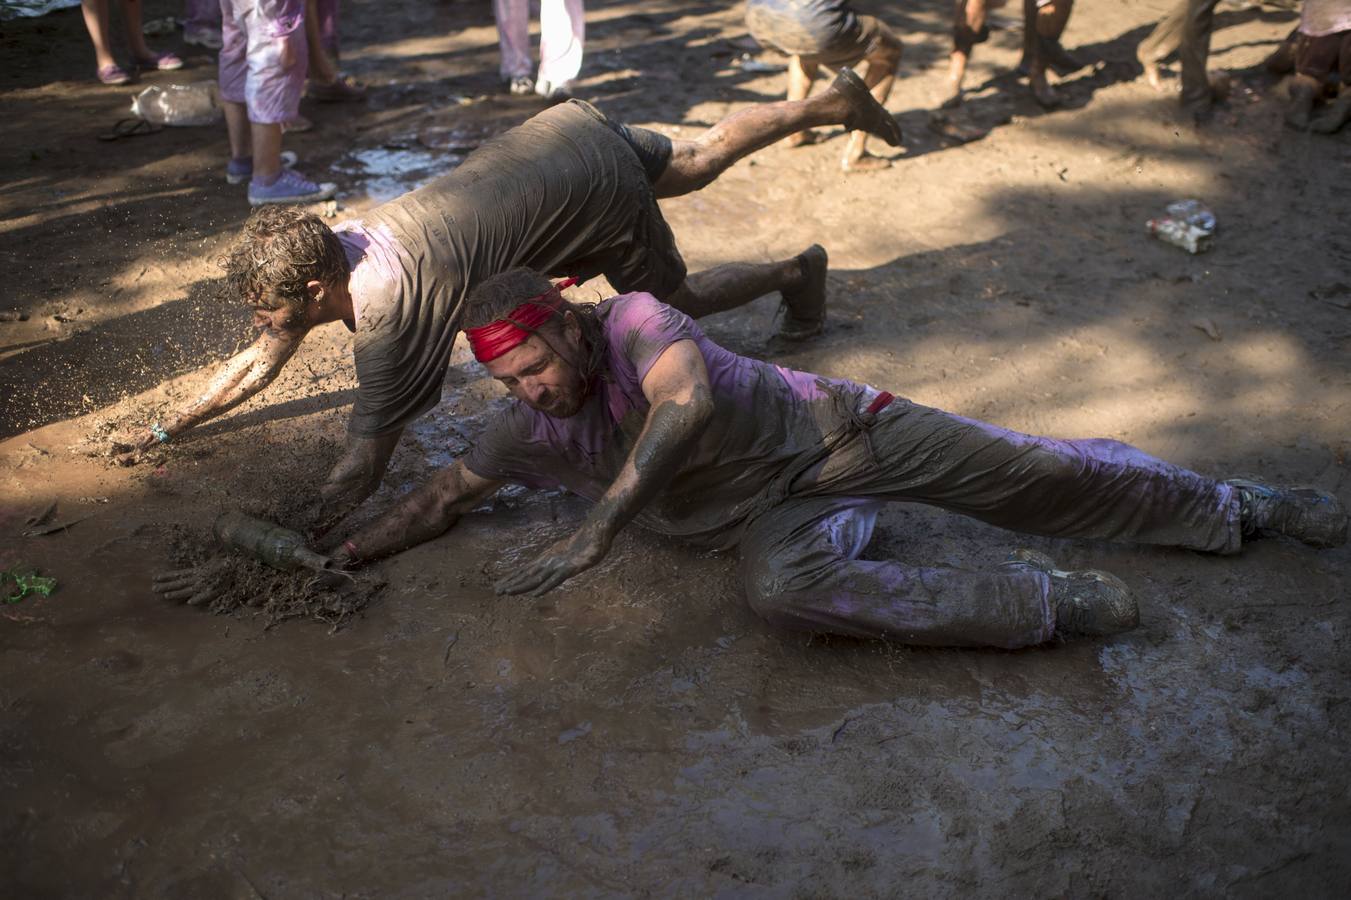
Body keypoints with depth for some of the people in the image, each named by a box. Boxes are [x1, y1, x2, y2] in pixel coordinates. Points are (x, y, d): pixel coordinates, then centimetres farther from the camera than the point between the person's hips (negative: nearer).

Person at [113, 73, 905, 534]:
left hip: (597, 186, -6)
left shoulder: (389, 303, -31)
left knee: (675, 303, 13)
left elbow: (362, 470, -27)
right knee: (698, 162, 26)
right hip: (566, 130, 6)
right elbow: (259, 364, 5)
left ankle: (795, 270, 33)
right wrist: (168, 430, 6)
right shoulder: (325, 247, -9)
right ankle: (832, 102, 41)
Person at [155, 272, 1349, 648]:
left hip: (833, 431, -2)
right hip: (770, 518, 3)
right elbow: (437, 500, 3)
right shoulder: (526, 432, -4)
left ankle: (1242, 508, 20)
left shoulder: (632, 317, -20)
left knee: (1027, 474, -4)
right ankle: (1046, 605, -21)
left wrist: (600, 525, -40)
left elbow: (686, 397, -38)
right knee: (788, 590, -32)